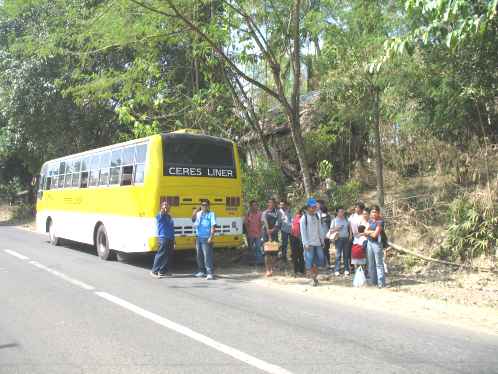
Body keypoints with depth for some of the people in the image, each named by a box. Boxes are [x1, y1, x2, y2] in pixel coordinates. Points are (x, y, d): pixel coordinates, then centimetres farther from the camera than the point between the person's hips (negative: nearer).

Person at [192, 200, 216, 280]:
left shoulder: (211, 214, -4)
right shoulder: (198, 213, 12)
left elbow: (213, 226, -11)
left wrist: (211, 237, -20)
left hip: (206, 239, -6)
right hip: (199, 238, 6)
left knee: (207, 256, -10)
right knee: (199, 255, 13)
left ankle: (210, 273, -10)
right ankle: (202, 271, 26)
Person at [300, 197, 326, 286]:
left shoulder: (317, 216, 12)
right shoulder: (304, 218, -5)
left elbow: (320, 229, 17)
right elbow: (303, 231, -8)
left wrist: (322, 240, 13)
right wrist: (306, 243, -13)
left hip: (317, 242, 5)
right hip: (309, 243, -5)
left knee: (320, 259, 1)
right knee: (309, 259, -6)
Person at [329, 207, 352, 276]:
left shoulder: (346, 220, 13)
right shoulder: (334, 220, 4)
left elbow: (349, 228, 19)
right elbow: (331, 231, 4)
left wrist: (350, 236, 5)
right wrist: (336, 229, -15)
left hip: (346, 238, 3)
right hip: (339, 239, -3)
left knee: (346, 255, 5)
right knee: (338, 255, -5)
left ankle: (346, 270, 11)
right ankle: (337, 270, -2)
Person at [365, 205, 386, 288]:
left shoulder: (380, 222, -11)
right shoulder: (370, 220, 12)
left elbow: (374, 235, -16)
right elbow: (365, 231, 6)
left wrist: (368, 232, 0)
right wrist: (372, 231, -11)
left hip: (377, 243, -8)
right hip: (369, 242, 8)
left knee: (379, 264, -6)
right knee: (371, 264, 12)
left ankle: (381, 283, -3)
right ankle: (373, 281, 21)